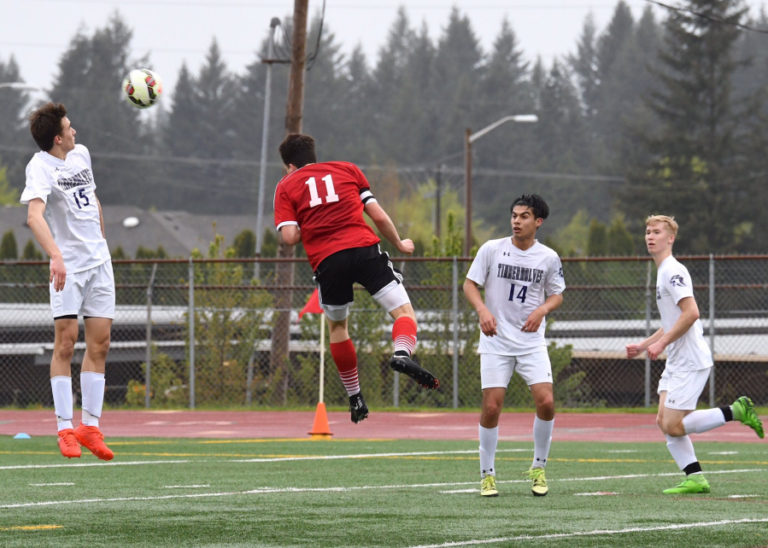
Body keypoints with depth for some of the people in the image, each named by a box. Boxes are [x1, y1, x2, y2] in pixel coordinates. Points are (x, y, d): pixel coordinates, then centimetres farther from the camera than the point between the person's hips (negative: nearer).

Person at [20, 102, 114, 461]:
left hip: (98, 260, 6)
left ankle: (90, 427, 7)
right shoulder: (41, 167, -14)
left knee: (99, 343, 3)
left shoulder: (81, 154, 10)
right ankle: (65, 429, -6)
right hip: (67, 264, -6)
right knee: (66, 341, -9)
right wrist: (56, 256, -43)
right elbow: (34, 216, -30)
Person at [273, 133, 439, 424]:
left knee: (336, 326, 23)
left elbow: (289, 236, 1)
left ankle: (354, 396, 24)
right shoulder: (348, 170, 20)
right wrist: (399, 244, 30)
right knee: (404, 312, 1)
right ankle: (402, 353, -32)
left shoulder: (286, 186, 15)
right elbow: (378, 216, 14)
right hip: (365, 250, 0)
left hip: (327, 263, 0)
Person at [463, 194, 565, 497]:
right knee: (491, 407, -7)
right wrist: (482, 309, -17)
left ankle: (538, 468, 7)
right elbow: (470, 284, 1)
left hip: (532, 342, 1)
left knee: (546, 402, -13)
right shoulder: (491, 249, -3)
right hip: (496, 342, -1)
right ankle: (487, 474, 9)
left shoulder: (549, 258, 1)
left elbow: (556, 295, 11)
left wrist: (542, 310, -11)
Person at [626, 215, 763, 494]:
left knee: (674, 427, -12)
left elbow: (690, 313, -23)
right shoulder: (663, 272, 19)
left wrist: (661, 343, -18)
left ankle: (736, 411, -5)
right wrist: (643, 345, 21)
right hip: (676, 362, 10)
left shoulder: (673, 271, -12)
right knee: (664, 422, 3)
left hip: (690, 361, -10)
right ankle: (695, 478, 2)